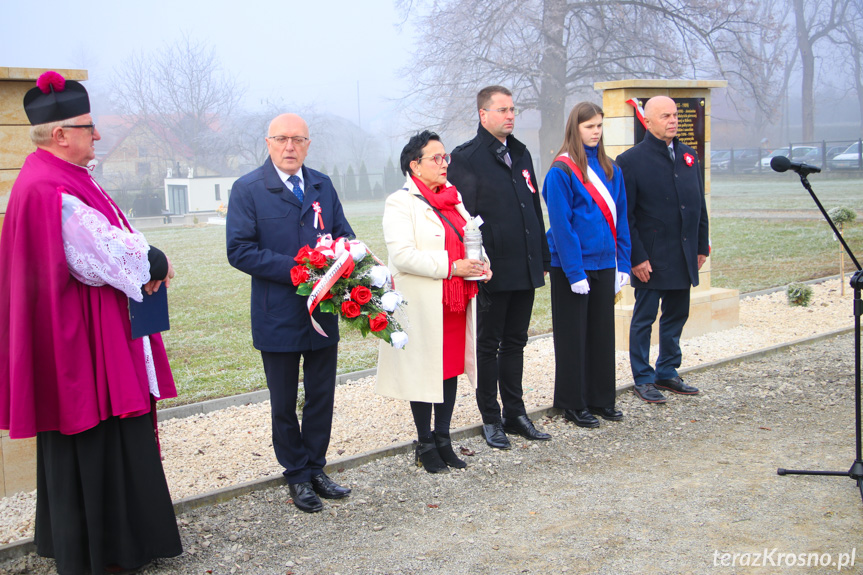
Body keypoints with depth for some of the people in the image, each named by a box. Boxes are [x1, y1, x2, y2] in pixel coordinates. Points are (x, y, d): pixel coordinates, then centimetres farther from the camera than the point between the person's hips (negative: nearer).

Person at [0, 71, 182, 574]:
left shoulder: (62, 179, 12)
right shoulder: (52, 192, -22)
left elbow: (102, 244, 13)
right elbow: (108, 256, -23)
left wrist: (146, 261, -4)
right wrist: (155, 263, -7)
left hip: (93, 331, 11)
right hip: (80, 339, -11)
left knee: (89, 446, 18)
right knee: (89, 444, 1)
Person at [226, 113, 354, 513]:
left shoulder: (322, 186, 8)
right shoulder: (247, 189, -7)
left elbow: (345, 235, 12)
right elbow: (239, 250, -14)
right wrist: (294, 269, -21)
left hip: (324, 312, 4)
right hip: (278, 317, -4)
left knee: (322, 397, 13)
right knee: (284, 404, 9)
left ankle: (315, 469, 29)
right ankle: (297, 476, 25)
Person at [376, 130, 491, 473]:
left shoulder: (453, 198, 15)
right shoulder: (400, 203, -10)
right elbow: (402, 255, -20)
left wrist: (481, 265, 3)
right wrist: (451, 267, -22)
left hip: (457, 301, 7)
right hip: (422, 306, -7)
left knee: (452, 368, 11)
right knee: (425, 372, 2)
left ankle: (443, 440, 24)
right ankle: (425, 445, 16)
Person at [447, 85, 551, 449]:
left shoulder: (520, 154, 14)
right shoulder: (466, 158, -8)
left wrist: (542, 258, 15)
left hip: (525, 268, 7)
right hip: (492, 270, -6)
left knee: (515, 342, 14)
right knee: (488, 345, 5)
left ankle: (515, 412, 24)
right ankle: (491, 418, 15)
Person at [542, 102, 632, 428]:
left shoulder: (610, 170, 8)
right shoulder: (561, 172, -11)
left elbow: (619, 218, 11)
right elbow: (561, 226, -14)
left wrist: (623, 263, 4)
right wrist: (574, 272, -17)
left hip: (603, 263, 6)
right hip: (572, 266, -6)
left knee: (603, 332, 12)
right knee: (573, 336, 4)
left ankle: (601, 398, 24)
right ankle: (573, 403, 15)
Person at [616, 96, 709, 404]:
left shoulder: (689, 156, 11)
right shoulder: (631, 160, -8)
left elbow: (699, 205, 16)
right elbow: (625, 216, -10)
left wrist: (702, 246, 11)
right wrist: (636, 256, -14)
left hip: (683, 256, 6)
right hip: (651, 257, -6)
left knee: (676, 316, 13)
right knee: (644, 318, 4)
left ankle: (667, 373, 26)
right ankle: (643, 379, 14)